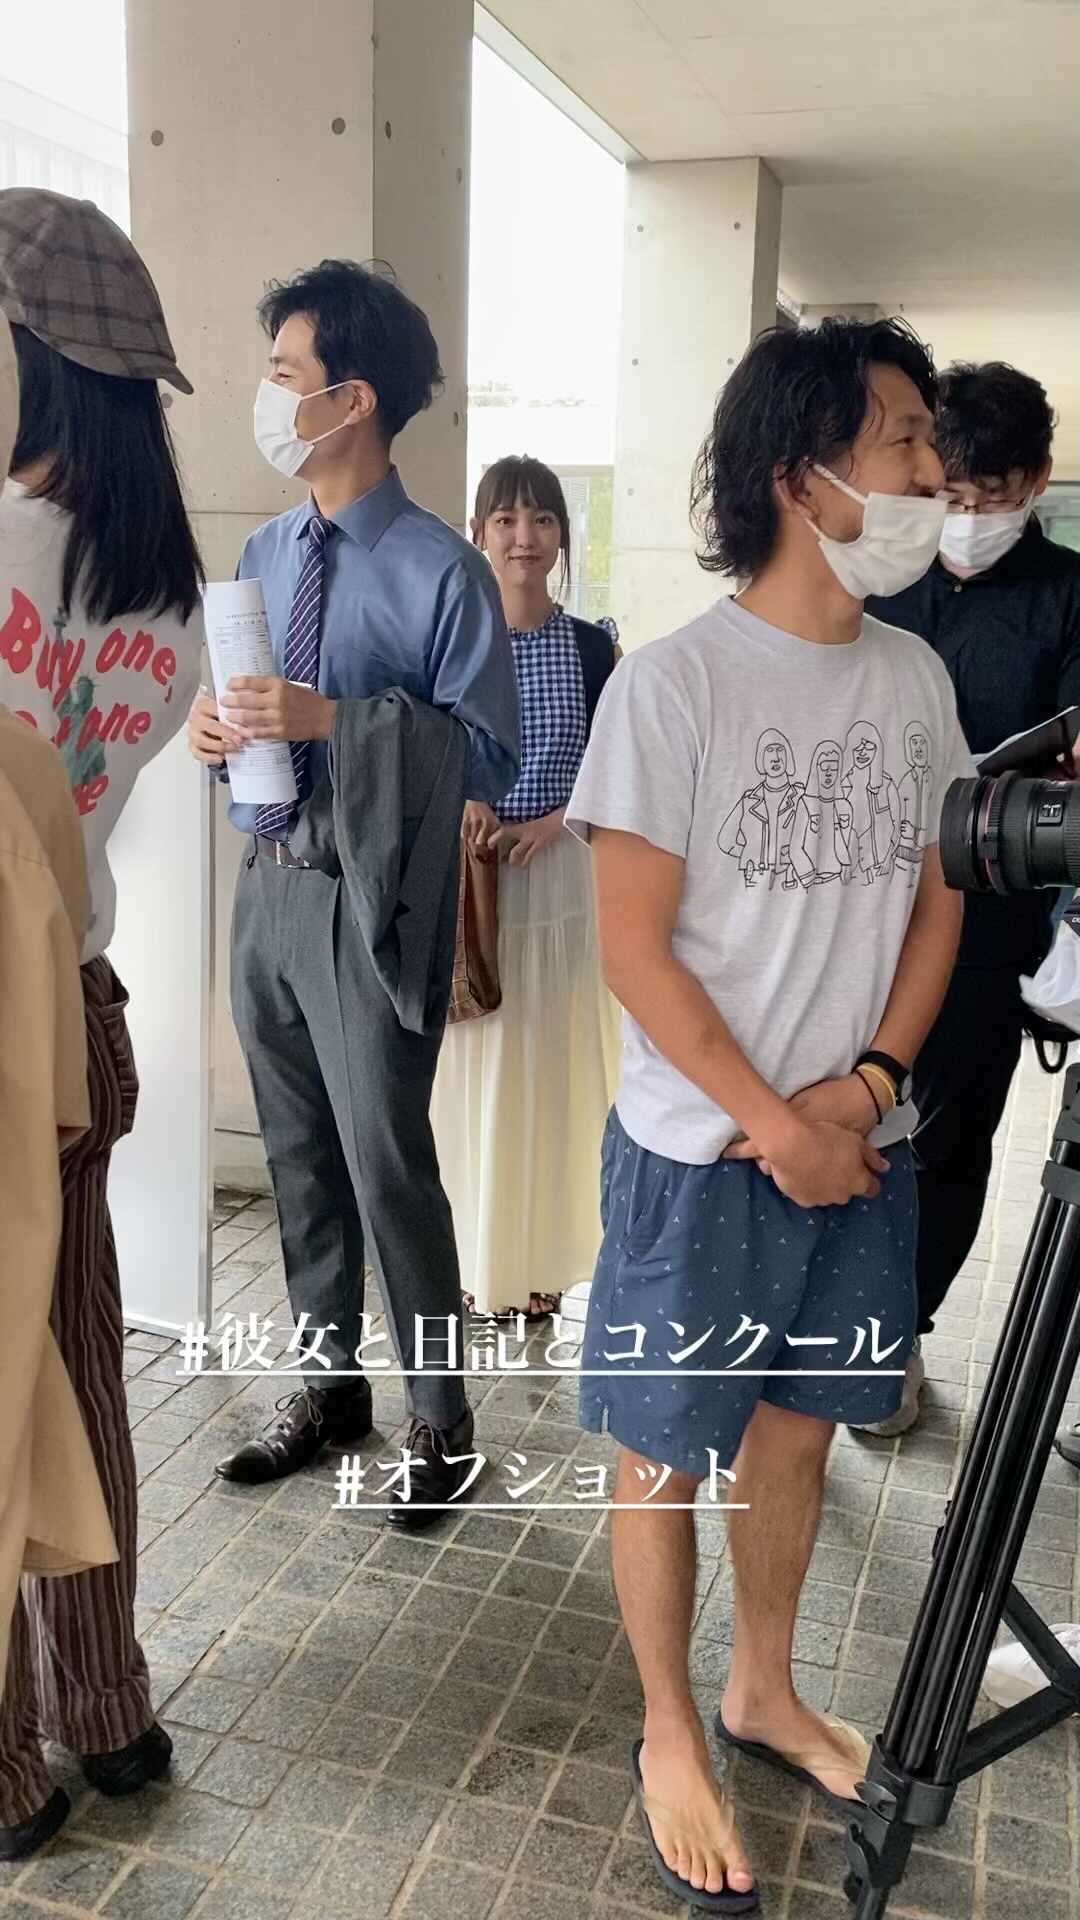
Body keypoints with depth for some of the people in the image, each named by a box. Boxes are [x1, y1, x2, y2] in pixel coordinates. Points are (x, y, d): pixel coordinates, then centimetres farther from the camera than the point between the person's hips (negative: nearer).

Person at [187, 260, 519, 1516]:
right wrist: (217, 724, -7)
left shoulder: (442, 571, -13)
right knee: (299, 1161, 17)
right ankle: (330, 1388, 37)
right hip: (267, 885, 7)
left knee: (387, 1167, 3)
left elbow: (490, 759, -15)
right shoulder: (266, 554, 9)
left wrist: (332, 718, -24)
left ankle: (438, 1421, 25)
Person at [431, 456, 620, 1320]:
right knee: (475, 1055, 2)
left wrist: (547, 824, -13)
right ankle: (480, 1255, 16)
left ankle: (543, 1257, 19)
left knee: (555, 1056, 5)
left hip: (563, 874, 1)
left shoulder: (591, 645, 4)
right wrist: (455, 798, -15)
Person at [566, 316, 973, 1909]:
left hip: (864, 1148, 5)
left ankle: (765, 1696, 43)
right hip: (703, 1159, -5)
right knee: (670, 1455, 10)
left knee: (795, 1429, 20)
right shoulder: (673, 684, -15)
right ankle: (671, 1742, 33)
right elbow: (634, 950, -14)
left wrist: (868, 1085, -7)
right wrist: (776, 1128, -14)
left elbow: (939, 898, 7)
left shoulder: (916, 675, 3)